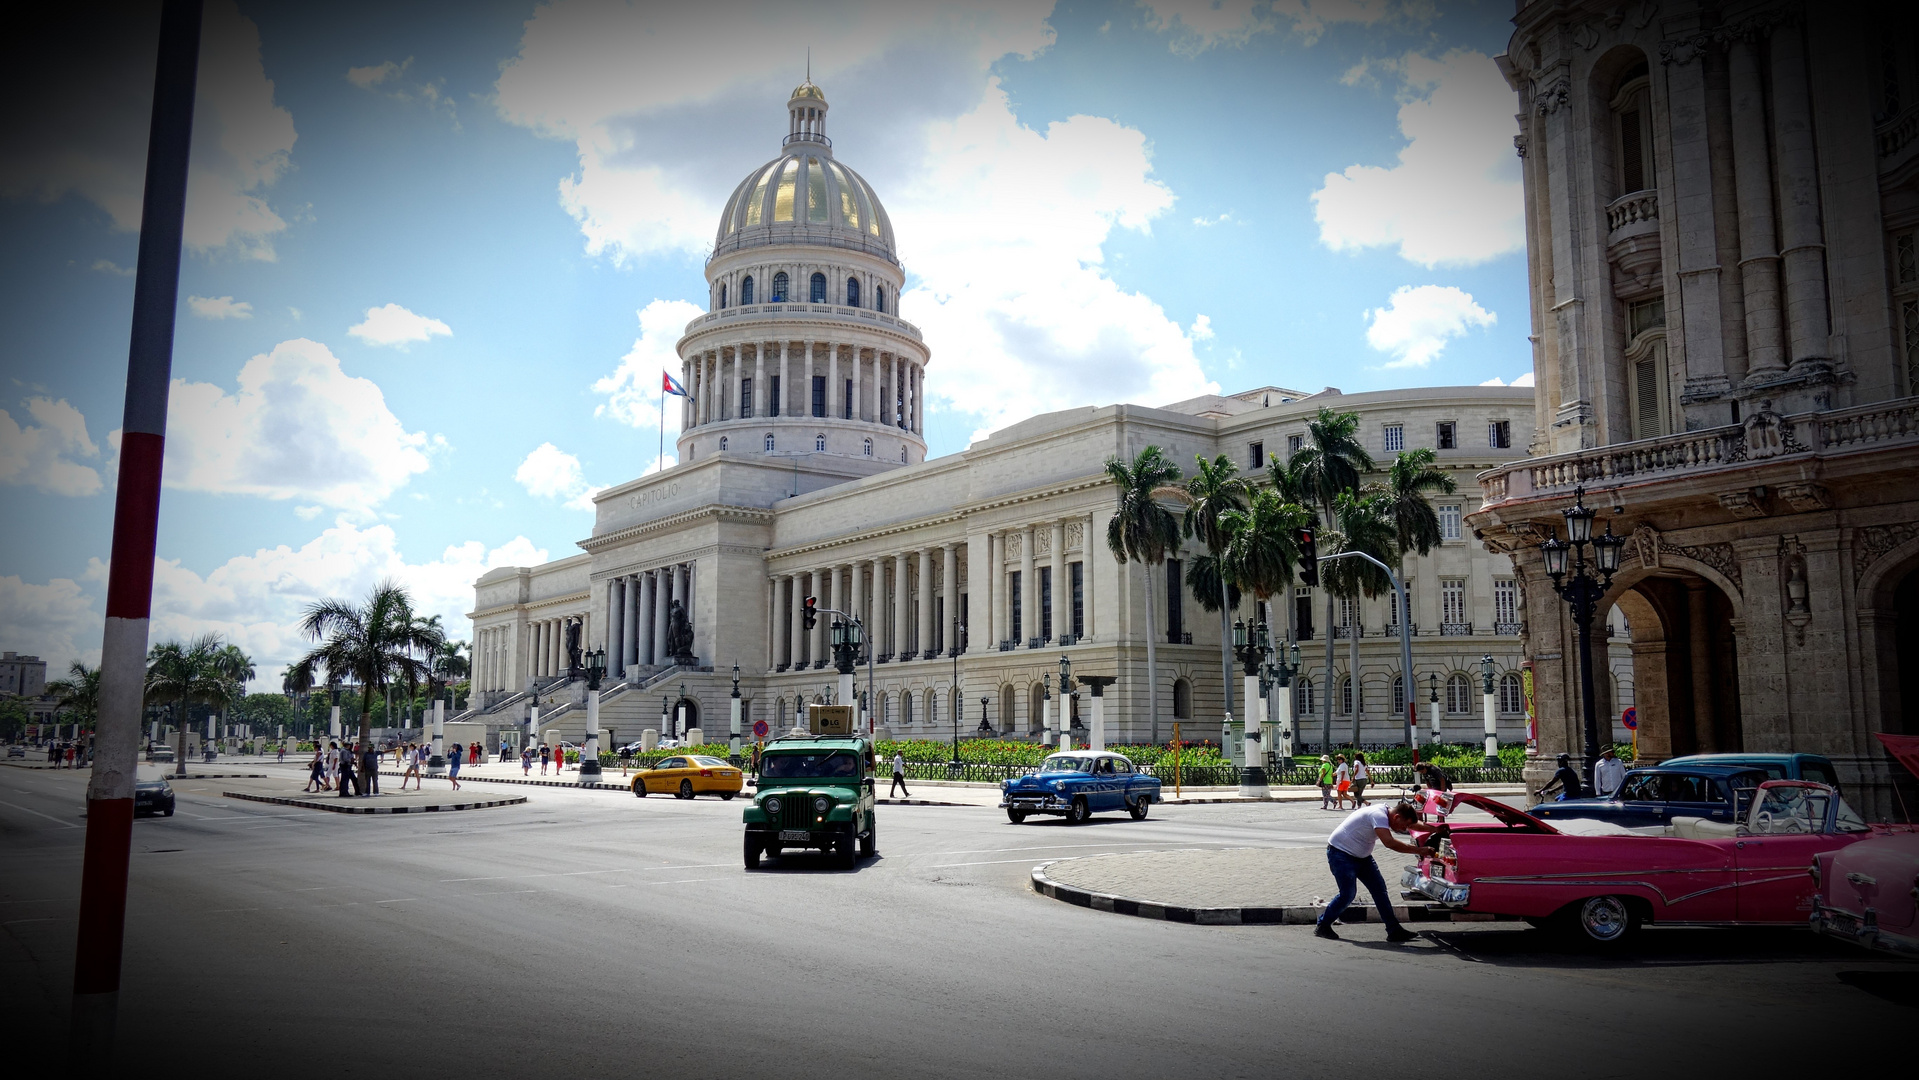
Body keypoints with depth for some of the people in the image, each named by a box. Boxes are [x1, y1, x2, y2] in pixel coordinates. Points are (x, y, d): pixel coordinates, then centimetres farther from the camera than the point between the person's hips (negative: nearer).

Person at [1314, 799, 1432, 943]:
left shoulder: (1386, 813, 1)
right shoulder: (1378, 815, -28)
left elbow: (1414, 823, 17)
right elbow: (1389, 842, -40)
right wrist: (1418, 850, -36)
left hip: (1360, 855, 10)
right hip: (1340, 852, -10)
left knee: (1379, 889, 3)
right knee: (1348, 894, -13)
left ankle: (1394, 930, 6)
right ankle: (1322, 927, 4)